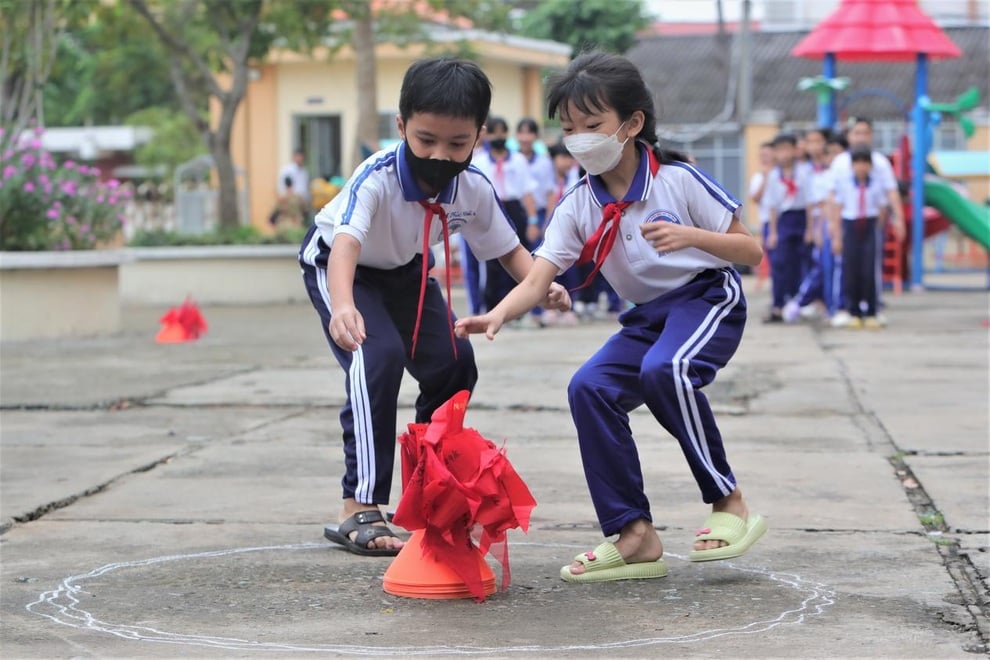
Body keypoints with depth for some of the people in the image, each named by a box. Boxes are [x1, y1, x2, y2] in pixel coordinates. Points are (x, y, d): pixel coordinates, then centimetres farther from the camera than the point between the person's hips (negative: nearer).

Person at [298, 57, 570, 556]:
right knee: (378, 359, -26)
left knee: (453, 364, -1)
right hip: (336, 265, -6)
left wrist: (540, 285, -29)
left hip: (404, 272, 6)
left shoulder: (474, 189, -22)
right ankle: (360, 510, -24)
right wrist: (343, 307, -75)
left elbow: (507, 249, -7)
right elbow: (346, 243, -55)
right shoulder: (377, 178, -39)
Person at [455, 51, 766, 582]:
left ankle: (729, 503, -19)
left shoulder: (677, 180, -14)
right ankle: (634, 536, -10)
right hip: (648, 315, 6)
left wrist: (691, 236, -28)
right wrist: (496, 316, -33)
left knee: (664, 369, -35)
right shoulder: (578, 206, -3)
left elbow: (751, 251, -10)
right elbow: (537, 280, -13)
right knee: (589, 387, -17)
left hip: (708, 297, -6)